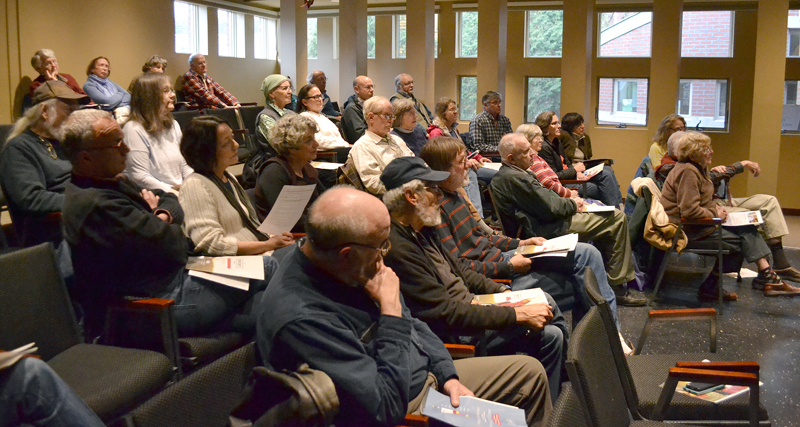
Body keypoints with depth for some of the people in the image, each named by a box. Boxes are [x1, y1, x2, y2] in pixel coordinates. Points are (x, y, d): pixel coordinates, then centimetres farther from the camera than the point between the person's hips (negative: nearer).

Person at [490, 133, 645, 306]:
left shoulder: (505, 174, 11)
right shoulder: (514, 178, -23)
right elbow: (550, 208, -21)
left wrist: (569, 203, 6)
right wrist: (573, 205, -2)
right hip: (548, 230, -12)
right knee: (617, 219, -6)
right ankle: (618, 287, 0)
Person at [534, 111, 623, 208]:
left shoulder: (557, 142, 12)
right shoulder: (544, 147, -20)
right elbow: (554, 176, -21)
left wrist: (578, 172, -4)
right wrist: (575, 170, -11)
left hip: (570, 175, 10)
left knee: (608, 171, 4)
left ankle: (619, 204, 5)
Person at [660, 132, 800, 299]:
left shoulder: (697, 168, 15)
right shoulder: (688, 172, -20)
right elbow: (689, 210, -28)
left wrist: (715, 207, 7)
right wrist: (715, 214, -13)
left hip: (696, 225, 10)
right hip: (688, 232, -10)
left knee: (747, 229, -2)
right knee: (739, 241, -9)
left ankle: (766, 276, -8)